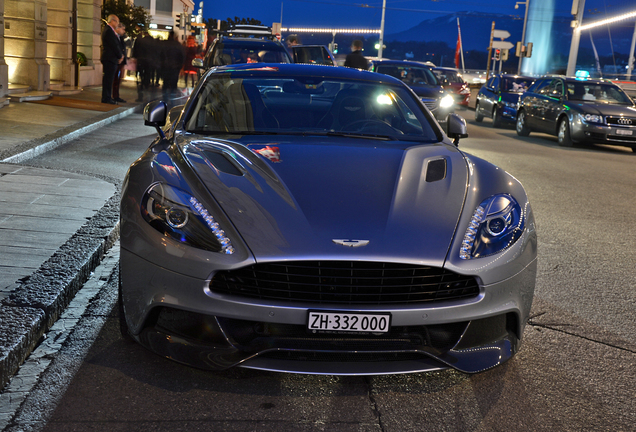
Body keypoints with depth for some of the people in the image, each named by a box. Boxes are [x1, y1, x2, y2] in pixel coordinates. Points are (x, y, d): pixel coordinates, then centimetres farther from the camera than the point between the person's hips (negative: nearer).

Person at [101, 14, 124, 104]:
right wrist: (120, 56, -4)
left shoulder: (109, 30, 19)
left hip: (110, 59, 10)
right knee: (108, 79, -8)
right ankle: (106, 99, -6)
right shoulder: (108, 31, -14)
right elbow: (114, 45, -15)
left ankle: (107, 98, 18)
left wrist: (120, 54, 7)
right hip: (109, 59, -10)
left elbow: (116, 44, 20)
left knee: (109, 79, 12)